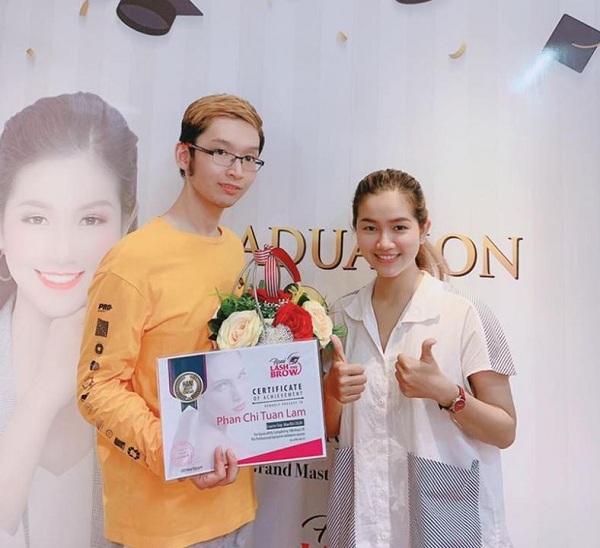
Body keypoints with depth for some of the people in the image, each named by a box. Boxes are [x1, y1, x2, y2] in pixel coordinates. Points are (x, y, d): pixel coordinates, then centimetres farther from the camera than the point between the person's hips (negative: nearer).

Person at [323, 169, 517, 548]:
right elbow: (333, 428, 5)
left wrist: (444, 392, -25)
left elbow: (505, 432, -8)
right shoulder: (343, 316, -3)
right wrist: (332, 390, -16)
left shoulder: (467, 316, -15)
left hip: (446, 510, -3)